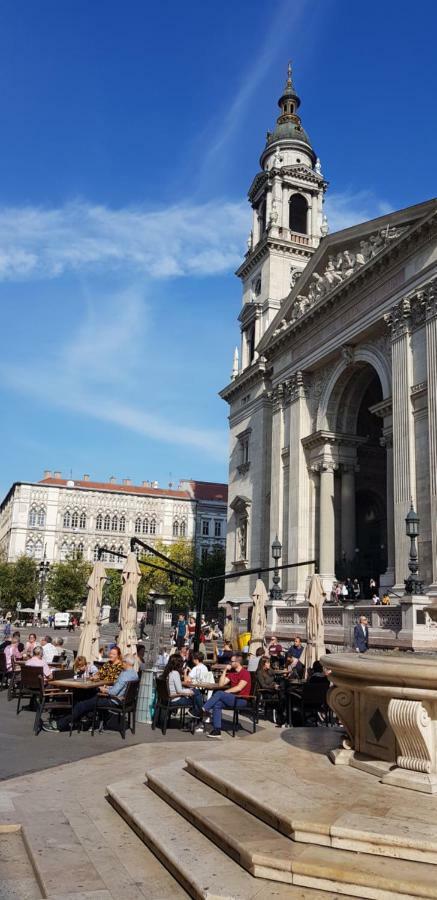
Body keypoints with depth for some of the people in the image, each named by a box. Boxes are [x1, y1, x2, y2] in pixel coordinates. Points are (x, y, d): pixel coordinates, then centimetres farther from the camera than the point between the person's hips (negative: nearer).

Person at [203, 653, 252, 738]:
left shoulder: (245, 673, -7)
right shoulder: (231, 672, 15)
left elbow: (239, 688, -18)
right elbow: (221, 684, 8)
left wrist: (225, 692, -16)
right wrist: (225, 671, 2)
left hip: (241, 700, -7)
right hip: (232, 699, 7)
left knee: (219, 693, -24)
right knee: (217, 704, -19)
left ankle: (203, 709, -21)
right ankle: (217, 730, -19)